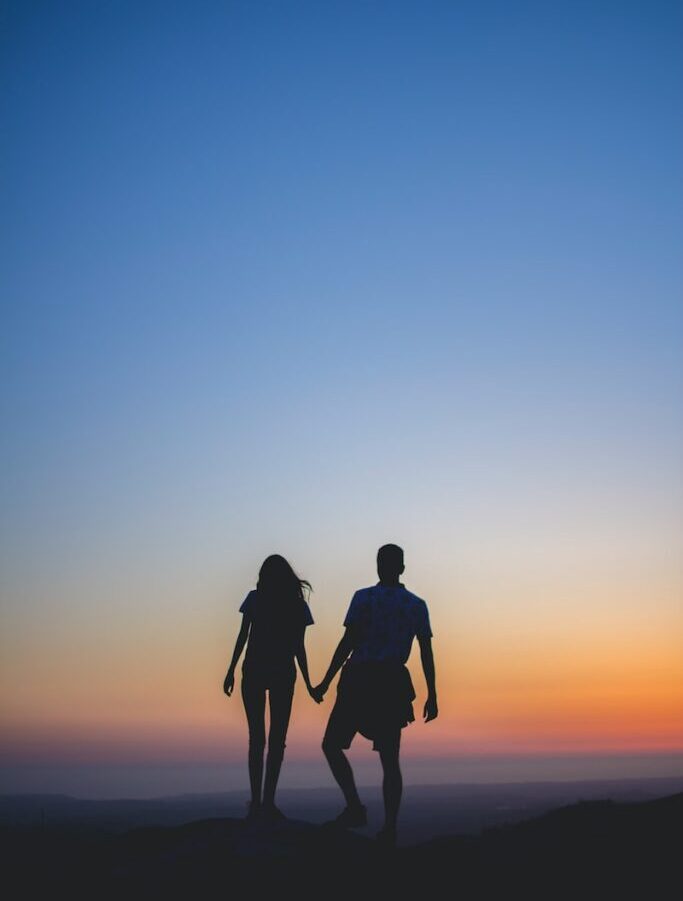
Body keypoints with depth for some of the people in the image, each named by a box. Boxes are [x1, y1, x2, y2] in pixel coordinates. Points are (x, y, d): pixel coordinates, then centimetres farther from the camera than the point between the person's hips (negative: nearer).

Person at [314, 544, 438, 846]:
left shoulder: (364, 598, -3)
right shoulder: (417, 605, 8)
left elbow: (347, 643, -9)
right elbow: (426, 653, 5)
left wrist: (326, 682, -5)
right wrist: (432, 696, 9)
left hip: (360, 680, -4)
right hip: (394, 685, 4)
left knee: (332, 745, 8)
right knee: (390, 760, 10)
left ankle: (355, 807, -4)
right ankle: (390, 827, 4)